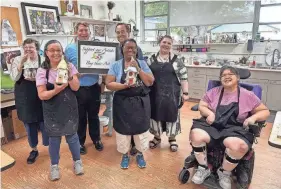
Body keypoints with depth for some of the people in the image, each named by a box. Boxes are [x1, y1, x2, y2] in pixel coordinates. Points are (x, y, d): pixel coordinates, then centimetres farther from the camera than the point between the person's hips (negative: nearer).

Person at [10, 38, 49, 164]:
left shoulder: (43, 60, -4)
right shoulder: (17, 60, 1)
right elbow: (14, 78, -9)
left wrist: (36, 78, -20)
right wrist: (21, 63, -19)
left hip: (41, 97, -2)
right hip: (25, 98, 2)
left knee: (45, 124, 6)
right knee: (29, 125, 14)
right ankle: (34, 150, 33)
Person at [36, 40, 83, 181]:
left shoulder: (69, 66, -5)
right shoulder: (42, 71, -7)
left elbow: (75, 88, -12)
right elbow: (42, 95, -11)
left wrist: (69, 75, -28)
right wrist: (56, 90, -29)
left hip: (69, 108, 1)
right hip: (52, 111, 0)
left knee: (72, 136, 12)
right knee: (54, 138, 11)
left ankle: (77, 161, 35)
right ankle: (54, 166, 33)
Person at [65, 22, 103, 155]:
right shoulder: (70, 48, -3)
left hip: (94, 88, 2)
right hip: (78, 89, -2)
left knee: (94, 116, 17)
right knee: (80, 117, 11)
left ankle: (96, 139, 34)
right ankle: (80, 142, 30)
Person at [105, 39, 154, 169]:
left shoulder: (142, 64, 4)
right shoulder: (116, 65, -1)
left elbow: (150, 82, -4)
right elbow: (108, 84, -6)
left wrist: (138, 69, -14)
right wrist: (125, 85, -20)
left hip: (141, 103, 2)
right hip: (123, 103, -1)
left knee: (141, 129, 11)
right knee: (123, 130, 8)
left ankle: (140, 155, 34)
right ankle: (125, 155, 31)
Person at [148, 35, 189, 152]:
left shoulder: (176, 61, 0)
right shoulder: (151, 60, 5)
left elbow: (184, 78, -1)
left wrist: (185, 93, -7)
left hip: (171, 94, -1)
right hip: (155, 94, 2)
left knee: (171, 114, 7)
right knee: (155, 114, 11)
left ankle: (172, 138, 25)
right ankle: (157, 137, 30)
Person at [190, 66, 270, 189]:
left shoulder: (247, 95, 8)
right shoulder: (214, 92, 12)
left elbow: (265, 111, 12)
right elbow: (201, 106, 12)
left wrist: (254, 117, -10)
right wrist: (209, 113, -11)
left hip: (235, 129, -1)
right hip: (212, 125, 2)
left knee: (238, 146, -35)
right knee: (196, 136, -29)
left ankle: (224, 173, -1)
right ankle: (203, 169, -1)